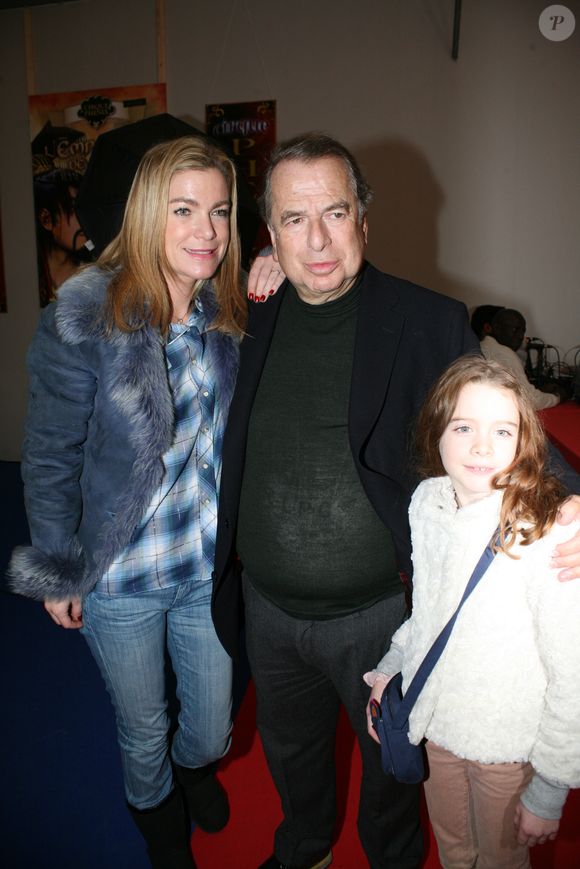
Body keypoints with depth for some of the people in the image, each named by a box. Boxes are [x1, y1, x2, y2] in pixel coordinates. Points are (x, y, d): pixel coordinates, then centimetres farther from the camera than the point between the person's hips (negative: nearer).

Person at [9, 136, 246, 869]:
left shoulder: (228, 314, -4)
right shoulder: (83, 314, -19)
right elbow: (50, 455, -12)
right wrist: (56, 571, -6)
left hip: (209, 565, 4)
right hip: (119, 573, -3)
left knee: (212, 726, 21)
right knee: (142, 727, 22)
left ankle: (195, 762, 60)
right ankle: (155, 810, 58)